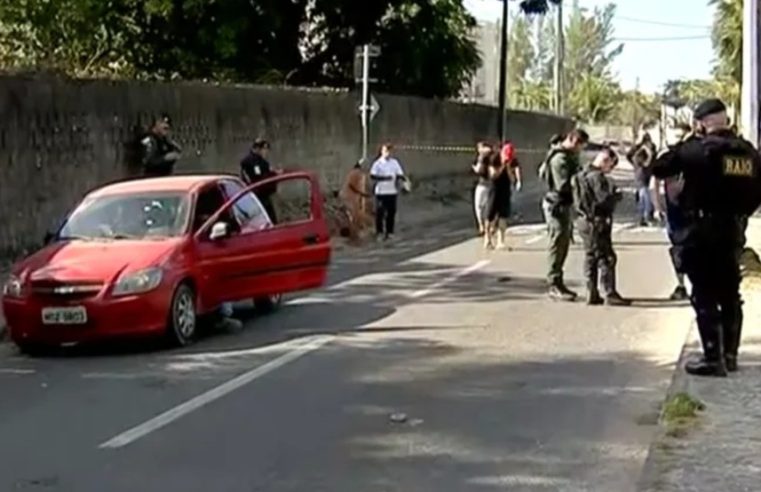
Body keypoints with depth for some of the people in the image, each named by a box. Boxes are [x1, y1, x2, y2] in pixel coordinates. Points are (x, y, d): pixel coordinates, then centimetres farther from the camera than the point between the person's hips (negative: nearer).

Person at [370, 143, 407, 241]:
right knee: (380, 212, -2)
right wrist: (384, 178, -22)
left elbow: (400, 174, 7)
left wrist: (402, 177, -15)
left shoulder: (395, 162, 8)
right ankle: (379, 232, 8)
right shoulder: (378, 163, -5)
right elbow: (372, 176, -12)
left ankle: (389, 232, 15)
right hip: (381, 191, -4)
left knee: (391, 212, 6)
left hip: (393, 191, 4)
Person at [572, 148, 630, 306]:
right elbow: (605, 199, -24)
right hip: (596, 223, -10)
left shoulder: (584, 175, 13)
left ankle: (592, 294, 16)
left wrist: (613, 194, 9)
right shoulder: (596, 177, -17)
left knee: (591, 258, 13)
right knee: (606, 258, -6)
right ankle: (610, 295, -5)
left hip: (585, 221, 10)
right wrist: (618, 195, -4)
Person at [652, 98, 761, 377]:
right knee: (730, 294, 14)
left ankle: (713, 359, -4)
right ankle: (729, 355, 21)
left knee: (705, 296, -2)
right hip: (733, 229, 6)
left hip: (702, 230, -6)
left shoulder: (698, 148, -13)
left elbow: (659, 169, -7)